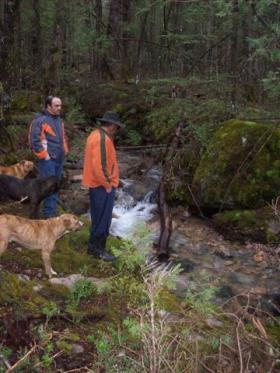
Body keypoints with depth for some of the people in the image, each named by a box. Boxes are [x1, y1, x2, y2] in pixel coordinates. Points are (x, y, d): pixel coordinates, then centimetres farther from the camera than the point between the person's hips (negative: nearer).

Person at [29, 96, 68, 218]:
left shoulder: (59, 120, 14)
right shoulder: (40, 120, -13)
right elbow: (34, 141, -17)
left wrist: (64, 152, 16)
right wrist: (45, 155, -15)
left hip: (59, 159, 8)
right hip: (48, 160, -8)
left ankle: (52, 213, 24)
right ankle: (49, 216, 0)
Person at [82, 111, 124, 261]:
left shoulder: (96, 134, 11)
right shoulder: (103, 139, -21)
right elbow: (100, 165, -26)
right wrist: (107, 185, -17)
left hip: (96, 184, 10)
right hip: (102, 186, -10)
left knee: (98, 217, 19)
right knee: (103, 219, 0)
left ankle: (93, 246, 30)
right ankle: (97, 249, 10)